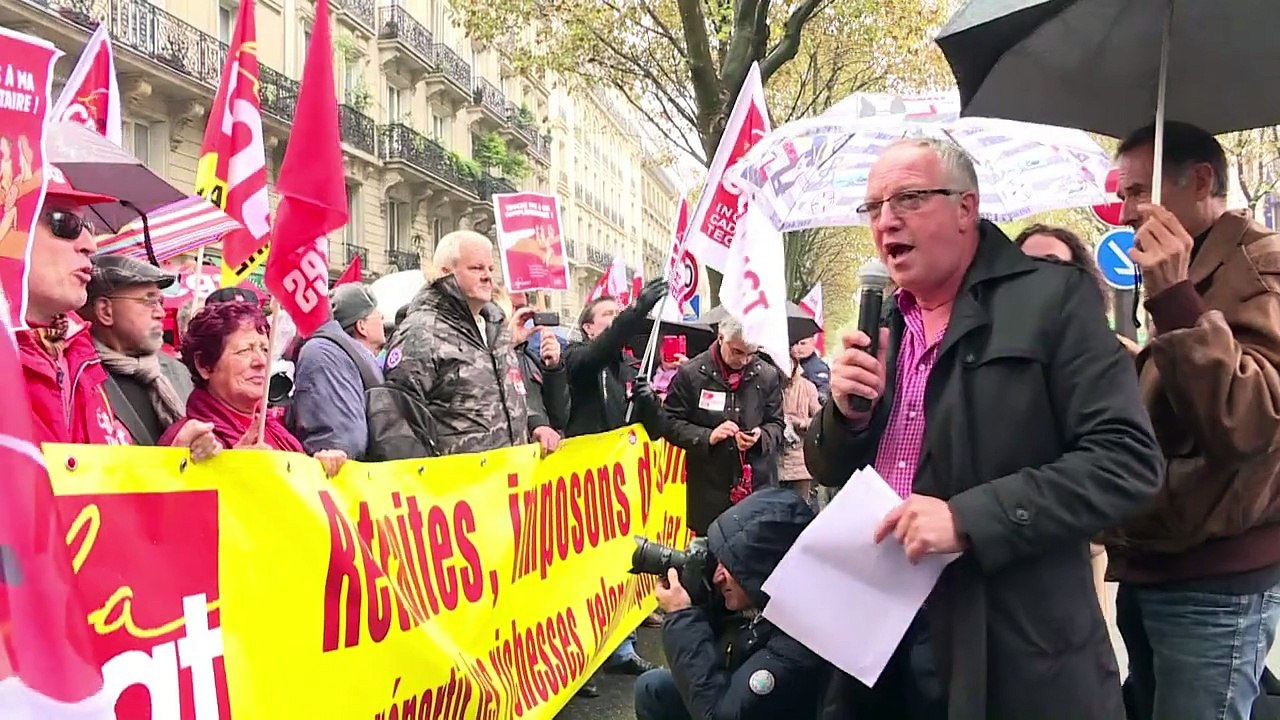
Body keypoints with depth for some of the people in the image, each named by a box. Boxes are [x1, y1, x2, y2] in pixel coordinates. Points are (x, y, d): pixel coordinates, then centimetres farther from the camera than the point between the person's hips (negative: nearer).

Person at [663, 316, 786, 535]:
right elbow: (671, 422, 1)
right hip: (709, 487, -1)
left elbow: (776, 424, 11)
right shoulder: (691, 373, -1)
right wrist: (707, 436, -14)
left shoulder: (768, 375, 3)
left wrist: (760, 437, -11)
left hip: (759, 484, 1)